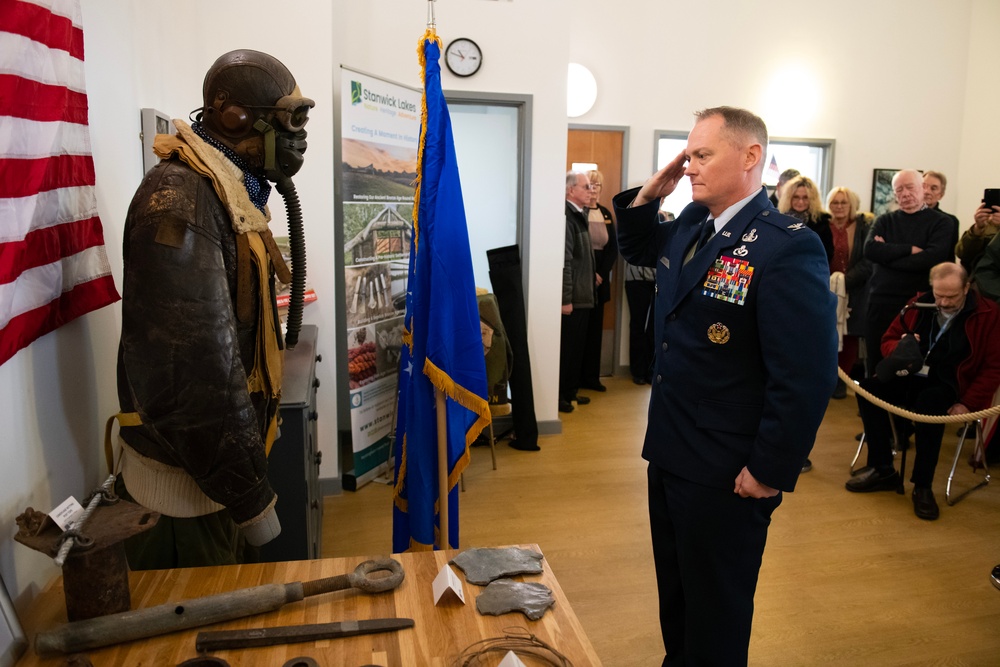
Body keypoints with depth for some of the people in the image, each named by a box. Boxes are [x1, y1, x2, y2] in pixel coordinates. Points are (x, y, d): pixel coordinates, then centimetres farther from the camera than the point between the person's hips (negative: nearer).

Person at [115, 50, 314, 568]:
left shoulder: (232, 193, 11)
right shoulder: (178, 199, -22)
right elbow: (195, 362, -28)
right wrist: (251, 497, -23)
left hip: (220, 447, 9)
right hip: (184, 472, -9)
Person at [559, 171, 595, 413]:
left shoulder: (580, 216, 15)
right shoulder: (566, 217, -16)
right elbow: (564, 262, -21)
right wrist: (566, 299, -22)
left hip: (583, 296, 10)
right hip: (571, 298, -10)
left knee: (576, 346, 16)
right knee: (565, 347, 0)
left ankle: (570, 390, 26)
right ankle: (559, 395, 10)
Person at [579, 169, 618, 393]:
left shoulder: (606, 215, 12)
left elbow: (613, 248, 10)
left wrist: (601, 273, -4)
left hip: (600, 280, 6)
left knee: (595, 328, 9)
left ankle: (591, 376, 17)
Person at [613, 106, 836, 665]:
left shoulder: (788, 247, -22)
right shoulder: (692, 225, 5)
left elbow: (809, 374, -24)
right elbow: (636, 248, 24)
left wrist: (770, 472, -18)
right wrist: (651, 193, 5)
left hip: (727, 475, -8)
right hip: (669, 453, 8)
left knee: (716, 610, 14)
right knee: (674, 596, 25)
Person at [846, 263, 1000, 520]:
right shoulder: (919, 305, 8)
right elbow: (888, 339, 16)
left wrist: (968, 403, -14)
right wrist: (899, 347, -11)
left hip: (949, 387, -4)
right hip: (911, 378, 4)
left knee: (929, 403, -38)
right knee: (868, 388, -24)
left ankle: (922, 486, -22)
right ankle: (882, 469, -12)